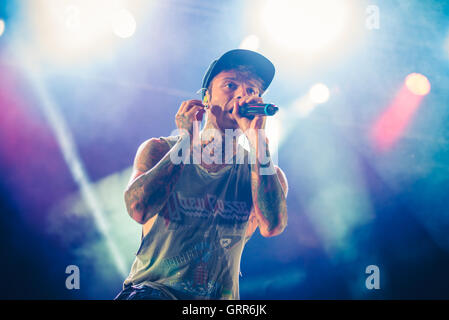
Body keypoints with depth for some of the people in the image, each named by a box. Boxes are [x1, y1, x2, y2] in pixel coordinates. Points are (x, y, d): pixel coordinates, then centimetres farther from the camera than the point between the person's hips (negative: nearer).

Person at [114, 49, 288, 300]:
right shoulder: (159, 150, 3)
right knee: (146, 295, -33)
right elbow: (139, 209, -15)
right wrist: (187, 141, -11)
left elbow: (272, 226, -16)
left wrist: (257, 138, -15)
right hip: (152, 288, -3)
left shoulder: (268, 174, 5)